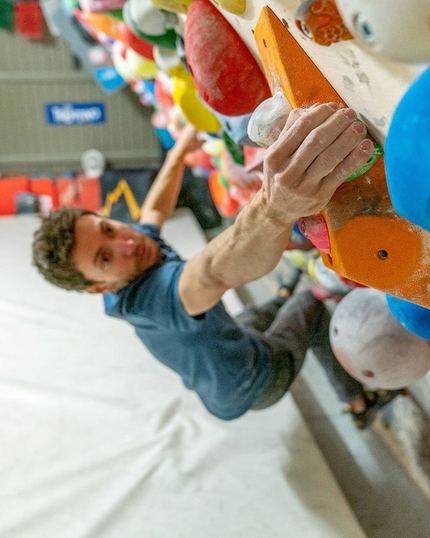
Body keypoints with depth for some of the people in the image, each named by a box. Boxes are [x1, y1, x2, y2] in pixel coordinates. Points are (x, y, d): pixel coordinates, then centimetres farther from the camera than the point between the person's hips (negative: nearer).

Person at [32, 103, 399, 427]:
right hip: (257, 382, -7)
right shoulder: (154, 295, -44)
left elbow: (155, 210, 4)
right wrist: (277, 207, -88)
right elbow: (216, 272, -68)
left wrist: (182, 149, 14)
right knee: (309, 304, 14)